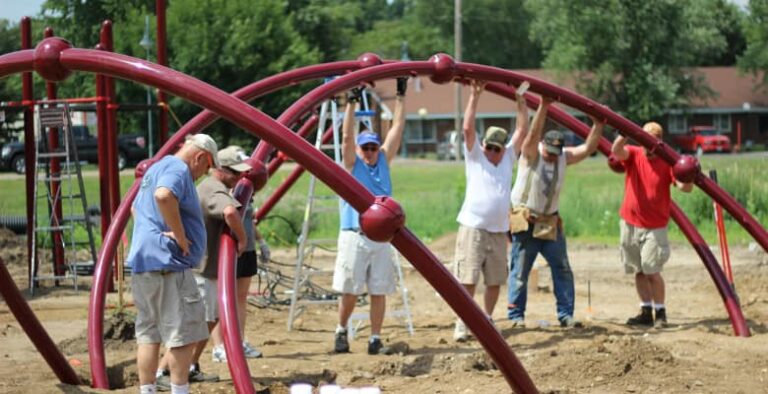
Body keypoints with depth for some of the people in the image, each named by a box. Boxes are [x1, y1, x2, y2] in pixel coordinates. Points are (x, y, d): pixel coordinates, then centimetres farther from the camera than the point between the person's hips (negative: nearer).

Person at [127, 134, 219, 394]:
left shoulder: (156, 168, 23)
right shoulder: (178, 168, -9)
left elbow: (136, 207, 36)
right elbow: (164, 195, -32)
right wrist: (179, 235, -22)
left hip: (142, 260, 10)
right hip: (167, 264, -10)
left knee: (148, 334, 11)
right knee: (183, 334, -6)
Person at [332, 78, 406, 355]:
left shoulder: (384, 162, 12)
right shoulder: (352, 164, 4)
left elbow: (397, 129, 10)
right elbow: (346, 135, -9)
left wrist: (401, 98, 7)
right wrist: (351, 103, -16)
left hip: (381, 237, 3)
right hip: (354, 236, -3)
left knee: (379, 292, 2)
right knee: (349, 291, -2)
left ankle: (375, 339, 7)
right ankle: (341, 332, 17)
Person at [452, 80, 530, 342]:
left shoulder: (508, 158, 13)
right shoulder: (475, 156, 3)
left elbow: (522, 131, 9)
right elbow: (468, 128, -8)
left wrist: (521, 102, 5)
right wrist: (475, 96, -12)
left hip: (499, 230, 4)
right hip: (473, 228, -4)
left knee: (495, 281, 9)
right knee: (467, 280, -8)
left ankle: (487, 320, 22)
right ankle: (462, 324, -5)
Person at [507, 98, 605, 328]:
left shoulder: (564, 157, 5)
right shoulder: (531, 154, -10)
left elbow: (588, 148, 0)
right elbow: (534, 133, -26)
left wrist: (598, 125, -13)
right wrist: (544, 106, -36)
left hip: (550, 223, 5)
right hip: (525, 223, -5)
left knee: (563, 270, 3)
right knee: (520, 272, -2)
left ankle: (565, 315, 8)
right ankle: (515, 316, 5)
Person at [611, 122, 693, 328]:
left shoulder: (666, 162, -8)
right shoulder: (633, 154, -1)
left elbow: (684, 187, -16)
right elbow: (616, 151, -23)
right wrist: (623, 135, -43)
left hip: (655, 226, -3)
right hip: (630, 223, 3)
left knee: (652, 271, -9)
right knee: (638, 271, 9)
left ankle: (660, 313, 3)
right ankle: (646, 312, 17)